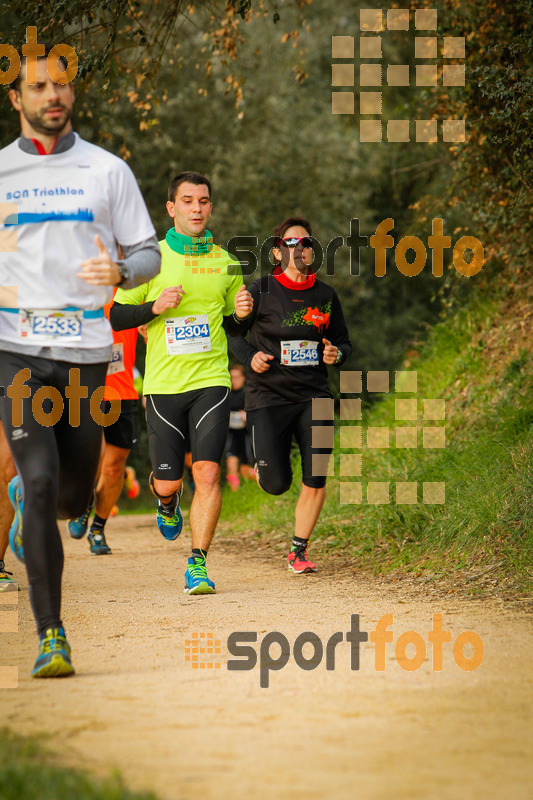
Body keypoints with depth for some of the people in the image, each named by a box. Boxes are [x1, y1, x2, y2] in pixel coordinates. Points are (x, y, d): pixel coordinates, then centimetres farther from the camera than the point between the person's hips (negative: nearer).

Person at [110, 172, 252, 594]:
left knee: (207, 471, -14)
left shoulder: (226, 263, 9)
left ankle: (198, 564, -8)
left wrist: (242, 313, -2)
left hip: (211, 382, 1)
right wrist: (155, 307, -13)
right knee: (168, 481, 2)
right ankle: (167, 503, 40)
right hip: (163, 384, -1)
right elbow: (116, 317, 4)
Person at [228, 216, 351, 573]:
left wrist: (336, 354, -5)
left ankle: (299, 550, 8)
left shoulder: (325, 296, 7)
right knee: (277, 485, -4)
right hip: (268, 396, -2)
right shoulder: (261, 292, -3)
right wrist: (250, 356, -12)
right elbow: (230, 331, 6)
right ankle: (266, 463, 34)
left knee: (316, 479, -8)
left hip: (314, 396, 2)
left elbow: (344, 342, 18)